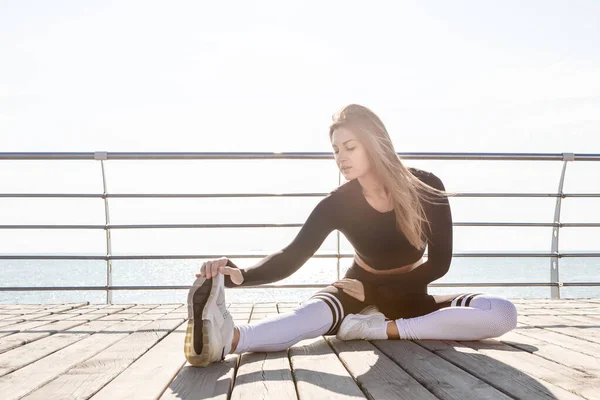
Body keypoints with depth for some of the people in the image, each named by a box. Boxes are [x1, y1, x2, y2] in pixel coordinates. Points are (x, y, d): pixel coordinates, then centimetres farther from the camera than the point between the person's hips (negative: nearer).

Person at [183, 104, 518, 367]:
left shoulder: (426, 188, -16)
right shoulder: (338, 203, -16)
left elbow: (439, 263, -13)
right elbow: (293, 256, -26)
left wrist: (376, 288, -20)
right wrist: (241, 275, -46)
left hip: (410, 297, 1)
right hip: (362, 292, -1)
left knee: (503, 313, -26)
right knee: (313, 312, -37)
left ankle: (377, 328, -33)